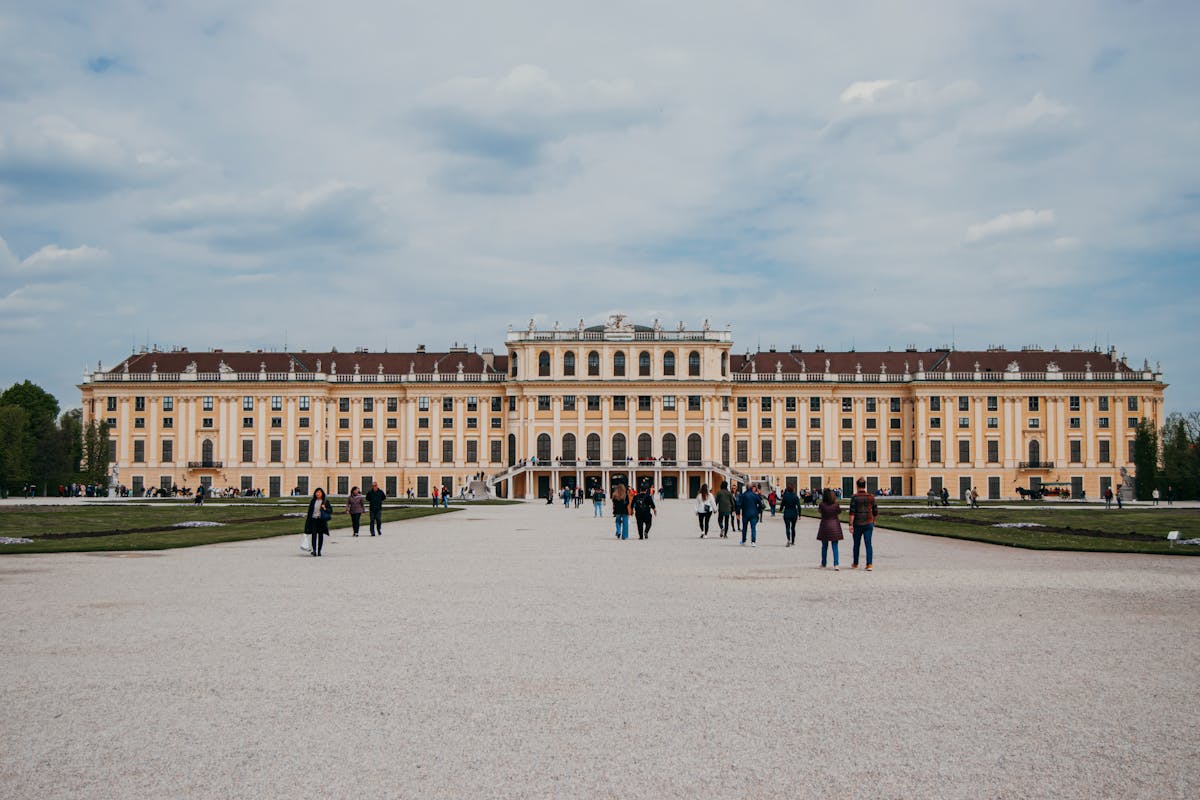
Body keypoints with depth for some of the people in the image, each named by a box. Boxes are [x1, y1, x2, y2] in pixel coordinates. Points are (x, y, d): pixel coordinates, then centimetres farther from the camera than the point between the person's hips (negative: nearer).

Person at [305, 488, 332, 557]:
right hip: (313, 519, 0)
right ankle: (314, 550, -20)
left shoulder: (325, 502, 4)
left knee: (321, 535, 4)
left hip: (321, 520, 0)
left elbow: (331, 511, 4)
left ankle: (319, 551, 12)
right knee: (314, 534, -15)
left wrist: (325, 509, -15)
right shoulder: (313, 501, 10)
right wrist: (308, 520, 10)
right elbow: (309, 511, 13)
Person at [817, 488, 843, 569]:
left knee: (824, 546, 14)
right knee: (835, 546, 3)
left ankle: (823, 564, 23)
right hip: (835, 526, 1)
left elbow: (819, 511, 6)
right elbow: (839, 511, 9)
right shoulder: (835, 504, -10)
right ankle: (836, 564, -9)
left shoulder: (822, 504, -14)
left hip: (825, 526, -1)